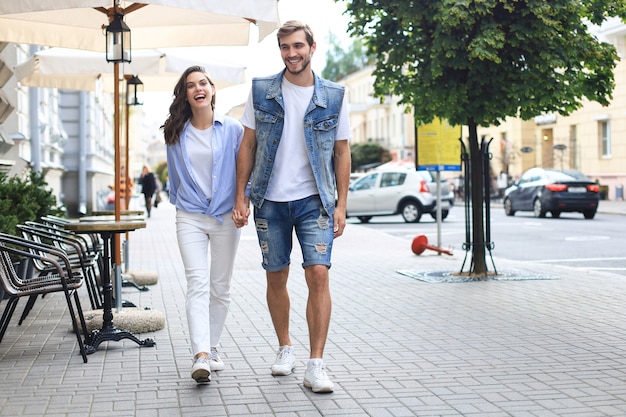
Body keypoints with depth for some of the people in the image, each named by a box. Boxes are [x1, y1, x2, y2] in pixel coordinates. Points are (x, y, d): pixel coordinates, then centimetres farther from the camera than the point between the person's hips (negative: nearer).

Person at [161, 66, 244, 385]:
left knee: (220, 287, 8)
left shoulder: (233, 129, 0)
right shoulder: (175, 134, 5)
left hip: (225, 217, 0)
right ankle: (201, 356, -24)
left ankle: (211, 348, 24)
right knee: (198, 284, -14)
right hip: (190, 218, 0)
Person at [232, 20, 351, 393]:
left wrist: (342, 204, -1)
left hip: (314, 201, -1)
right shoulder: (262, 91, 2)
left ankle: (316, 365, -8)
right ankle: (286, 349, 28)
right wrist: (241, 197, 1)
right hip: (270, 201, 2)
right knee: (277, 278, 9)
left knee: (318, 274, -13)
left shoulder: (333, 96, 1)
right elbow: (248, 146, 6)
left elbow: (342, 152, 5)